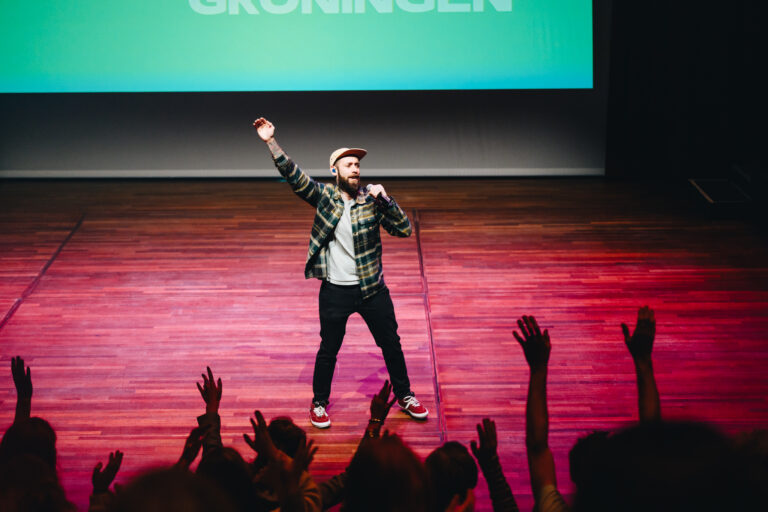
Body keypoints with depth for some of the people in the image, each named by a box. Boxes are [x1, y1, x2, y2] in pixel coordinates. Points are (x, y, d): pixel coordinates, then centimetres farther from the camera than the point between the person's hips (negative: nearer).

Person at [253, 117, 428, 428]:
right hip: (336, 291, -1)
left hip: (372, 288, 1)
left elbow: (404, 229, -7)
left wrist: (385, 199, -18)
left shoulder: (371, 200, -3)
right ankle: (319, 403, 28)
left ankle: (404, 396, 31)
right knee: (328, 350, 10)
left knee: (391, 344, 12)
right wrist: (271, 142, -28)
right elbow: (293, 176, -17)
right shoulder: (324, 196, -5)